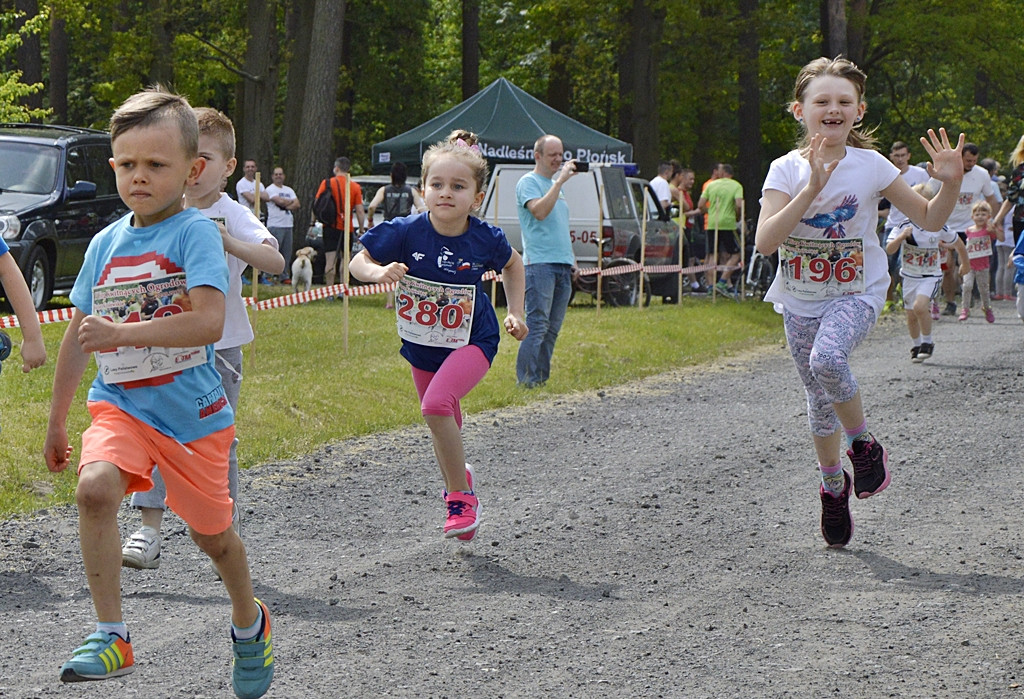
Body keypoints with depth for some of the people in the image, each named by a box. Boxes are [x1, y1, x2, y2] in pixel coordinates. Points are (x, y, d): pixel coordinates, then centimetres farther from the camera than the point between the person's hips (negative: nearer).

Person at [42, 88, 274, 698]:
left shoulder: (196, 232, -13)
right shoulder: (106, 244, 4)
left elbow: (209, 322, -27)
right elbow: (79, 334, 14)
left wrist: (120, 334, -34)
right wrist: (57, 420, 18)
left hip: (193, 412, -3)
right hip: (120, 405, 3)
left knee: (211, 532, 13)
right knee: (95, 487, -27)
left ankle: (249, 622, 44)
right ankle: (112, 637, -23)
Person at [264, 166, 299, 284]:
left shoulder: (289, 190, 20)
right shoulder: (270, 189, 0)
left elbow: (297, 205, 9)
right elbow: (279, 201, -14)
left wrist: (285, 205, -5)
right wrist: (291, 202, 4)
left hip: (288, 225, 6)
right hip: (275, 225, -6)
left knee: (287, 253, 4)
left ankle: (285, 276, 9)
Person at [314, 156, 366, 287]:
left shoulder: (327, 183, -2)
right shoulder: (355, 186, 1)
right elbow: (359, 211, -2)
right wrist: (361, 230, 4)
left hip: (331, 227, -1)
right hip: (348, 228, 1)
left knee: (330, 262, -3)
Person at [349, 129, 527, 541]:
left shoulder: (485, 239, -17)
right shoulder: (406, 233, -19)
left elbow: (512, 264, 6)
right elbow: (358, 262, -9)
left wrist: (515, 312, 2)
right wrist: (378, 272, -30)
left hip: (472, 341, -3)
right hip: (422, 346, 3)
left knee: (436, 404, -27)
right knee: (445, 429, 18)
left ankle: (460, 495, -11)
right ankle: (460, 478, 49)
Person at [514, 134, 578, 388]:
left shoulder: (554, 184, 22)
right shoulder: (528, 182, -5)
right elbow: (539, 211, -23)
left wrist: (571, 259, 21)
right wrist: (560, 181, -21)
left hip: (562, 265, 9)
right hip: (540, 263, -9)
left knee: (553, 327, 8)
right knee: (537, 325, -12)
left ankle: (542, 378, 12)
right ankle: (526, 380, -11)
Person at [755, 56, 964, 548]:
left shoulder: (871, 166, -8)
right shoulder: (787, 170, -8)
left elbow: (929, 219, -1)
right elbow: (765, 242, -22)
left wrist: (950, 184, -21)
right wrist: (812, 189, -30)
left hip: (856, 292, -2)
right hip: (801, 300, 2)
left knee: (827, 360, -32)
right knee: (818, 398, 11)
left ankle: (864, 445, -6)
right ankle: (833, 484, 37)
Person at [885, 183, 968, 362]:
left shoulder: (938, 227, -10)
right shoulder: (904, 226, -11)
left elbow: (958, 243, 8)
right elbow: (889, 250, -21)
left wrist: (965, 264, 21)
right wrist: (902, 236, -38)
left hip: (931, 276, -2)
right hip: (910, 277, 2)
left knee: (920, 306, -25)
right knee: (911, 315, 9)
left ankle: (928, 342, -6)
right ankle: (916, 346, 32)